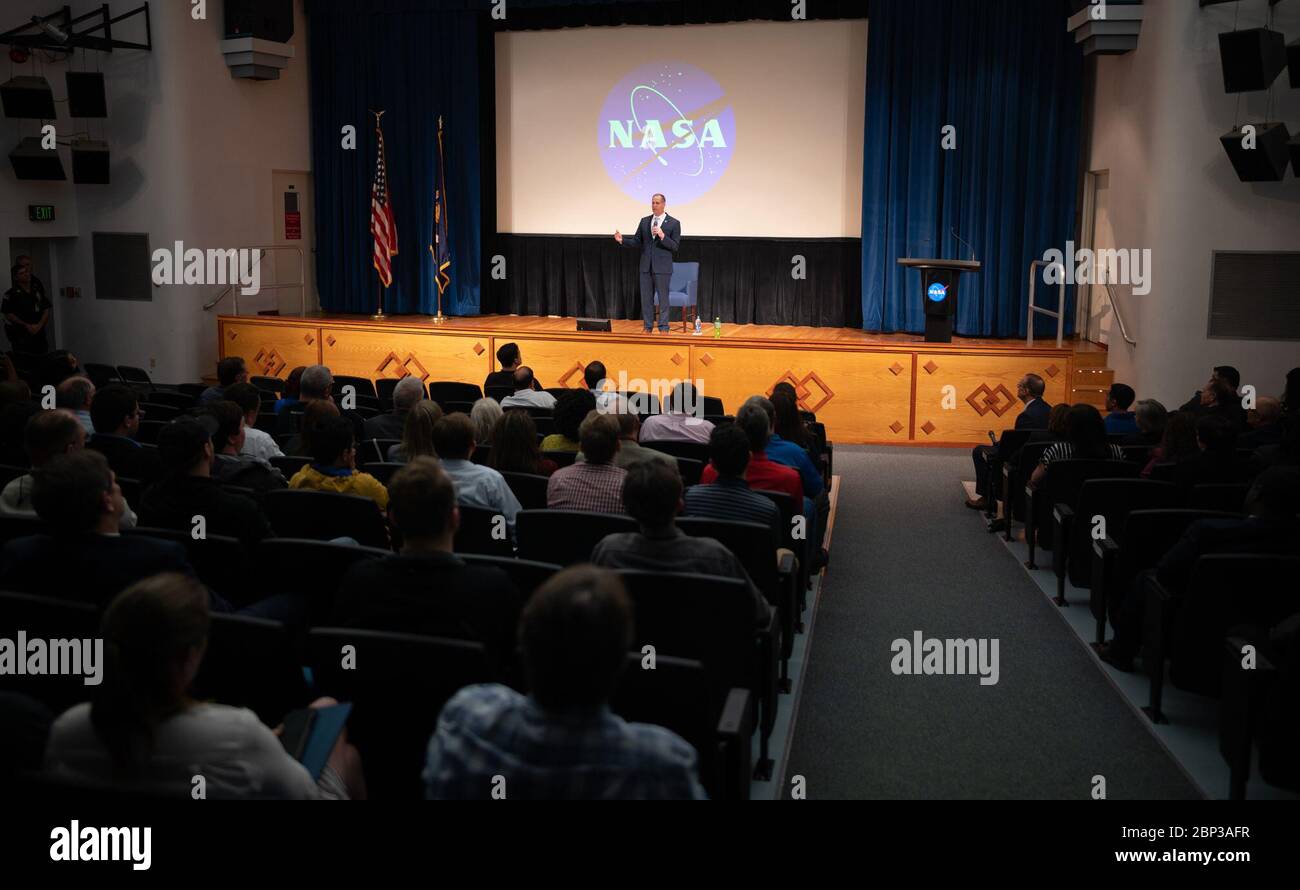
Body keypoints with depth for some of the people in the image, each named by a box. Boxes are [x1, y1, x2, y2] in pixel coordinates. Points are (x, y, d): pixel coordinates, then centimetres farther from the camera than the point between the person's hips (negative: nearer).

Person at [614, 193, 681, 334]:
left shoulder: (674, 223, -3)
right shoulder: (644, 221, 10)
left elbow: (675, 247, -8)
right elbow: (636, 242, 10)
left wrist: (662, 236, -22)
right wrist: (623, 240, -7)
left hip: (662, 267, -4)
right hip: (646, 266, 4)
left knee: (663, 297, 1)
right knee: (646, 298, 7)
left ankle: (663, 328, 8)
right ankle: (648, 327, 15)